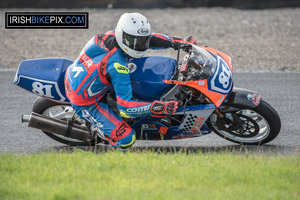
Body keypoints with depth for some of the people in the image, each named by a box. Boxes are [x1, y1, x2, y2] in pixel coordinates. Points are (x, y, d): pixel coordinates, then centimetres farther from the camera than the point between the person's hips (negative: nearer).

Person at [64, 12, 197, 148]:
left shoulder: (112, 35, -11)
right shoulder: (117, 65, -34)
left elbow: (143, 39, 7)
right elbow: (125, 107, -34)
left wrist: (179, 41, 5)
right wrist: (160, 108, -42)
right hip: (84, 103, -9)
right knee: (126, 139, -15)